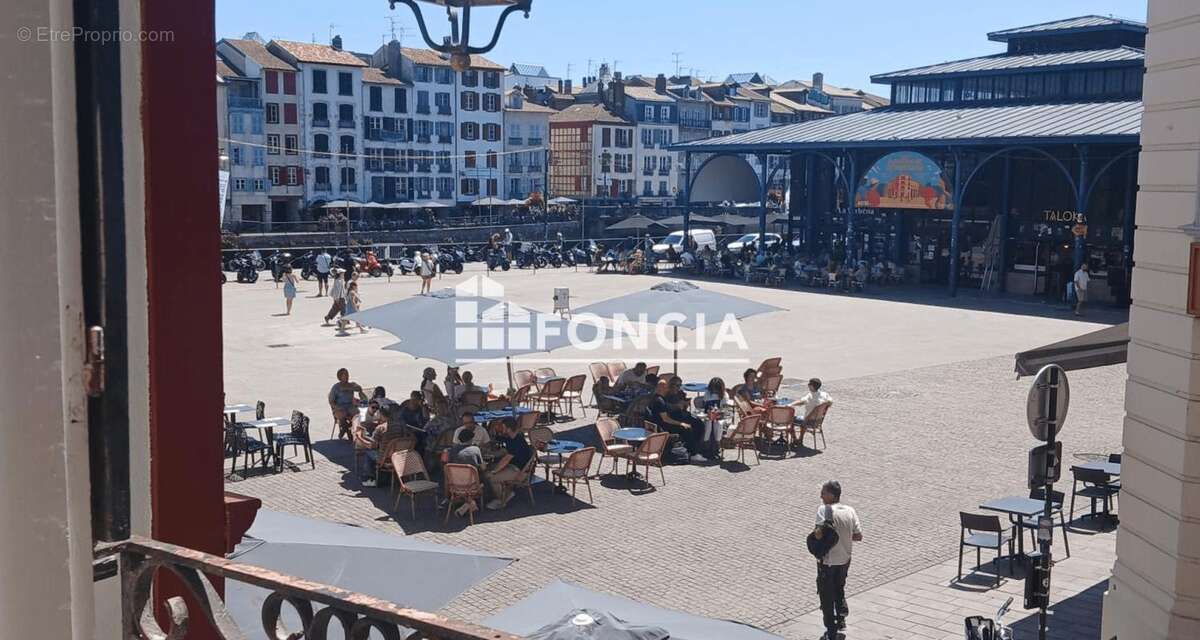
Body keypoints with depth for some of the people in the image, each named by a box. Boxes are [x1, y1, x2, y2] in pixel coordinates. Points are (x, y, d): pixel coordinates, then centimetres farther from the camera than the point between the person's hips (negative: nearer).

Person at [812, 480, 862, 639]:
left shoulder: (824, 509, -20)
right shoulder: (850, 510, -4)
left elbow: (818, 534, -30)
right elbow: (858, 536, -2)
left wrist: (815, 531, -8)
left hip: (827, 560, -5)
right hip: (845, 559, 5)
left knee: (826, 595, 10)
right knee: (839, 589, 28)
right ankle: (841, 618, 39)